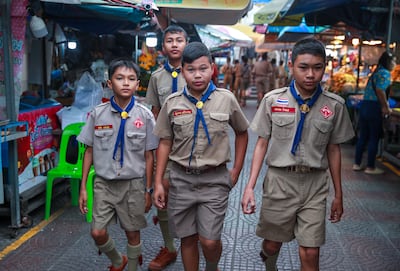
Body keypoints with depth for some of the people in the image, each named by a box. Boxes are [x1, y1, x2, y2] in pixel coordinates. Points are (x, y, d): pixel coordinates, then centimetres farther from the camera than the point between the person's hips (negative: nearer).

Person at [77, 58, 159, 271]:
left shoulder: (144, 115, -7)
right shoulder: (97, 114, -4)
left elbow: (148, 156, -1)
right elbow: (89, 151, 2)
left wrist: (148, 190, 0)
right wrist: (83, 187, 2)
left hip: (133, 184, -1)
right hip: (104, 183, 1)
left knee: (132, 233, 9)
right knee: (98, 232, 0)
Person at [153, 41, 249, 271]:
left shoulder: (226, 99, -4)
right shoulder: (172, 103, -2)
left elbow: (242, 133, 10)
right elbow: (165, 143, 5)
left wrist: (236, 170, 7)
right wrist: (158, 183, 2)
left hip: (215, 179, -1)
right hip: (181, 179, 2)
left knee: (210, 241, -3)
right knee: (188, 238, 11)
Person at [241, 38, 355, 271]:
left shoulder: (334, 105, -2)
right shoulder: (272, 100, -5)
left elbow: (333, 149, 7)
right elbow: (262, 144, 1)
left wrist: (338, 194, 11)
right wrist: (250, 186, -4)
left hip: (315, 184, 1)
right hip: (279, 180, 0)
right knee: (272, 244, 14)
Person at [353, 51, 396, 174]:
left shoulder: (376, 72, 19)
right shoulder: (385, 73, -9)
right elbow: (380, 90, -23)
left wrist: (384, 105, 18)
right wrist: (386, 107, -15)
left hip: (365, 105, 8)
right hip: (374, 107, -8)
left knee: (363, 136, 13)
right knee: (374, 138, 0)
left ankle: (357, 164, 18)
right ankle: (370, 167, 7)